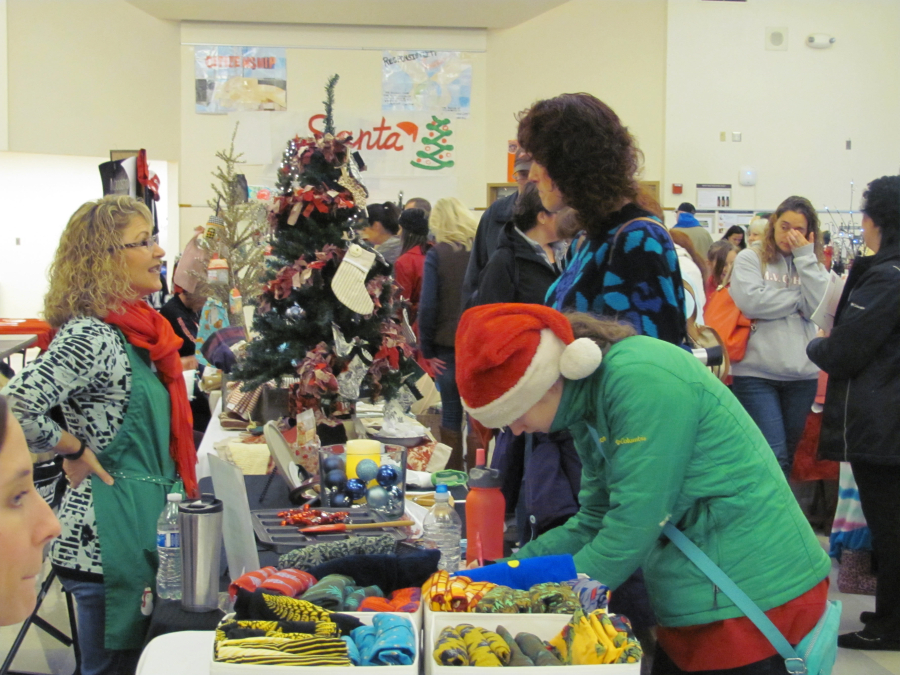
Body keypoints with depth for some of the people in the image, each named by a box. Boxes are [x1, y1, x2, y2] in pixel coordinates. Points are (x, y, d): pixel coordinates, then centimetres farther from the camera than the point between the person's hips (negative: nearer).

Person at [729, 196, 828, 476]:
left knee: (787, 456, 11)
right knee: (773, 456, -12)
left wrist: (805, 257, -4)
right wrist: (798, 299, -3)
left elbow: (819, 310, -4)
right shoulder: (750, 259, 4)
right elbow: (751, 301, -13)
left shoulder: (812, 266, 14)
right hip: (756, 374, -4)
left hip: (802, 376, 4)